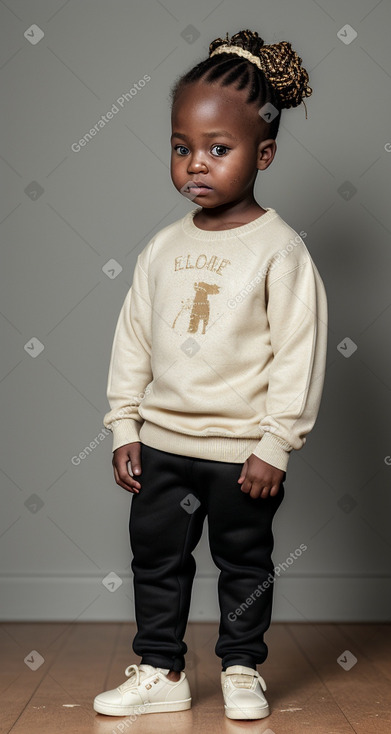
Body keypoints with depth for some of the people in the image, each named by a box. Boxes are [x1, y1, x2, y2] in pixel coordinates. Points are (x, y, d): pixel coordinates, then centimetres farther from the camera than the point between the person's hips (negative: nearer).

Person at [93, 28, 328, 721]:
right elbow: (132, 339, 7)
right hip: (163, 441, 5)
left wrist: (274, 445, -14)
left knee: (244, 562, 13)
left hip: (242, 449, -4)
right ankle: (161, 670, 29)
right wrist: (124, 428, 4)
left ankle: (242, 669, 32)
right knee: (155, 556, 13)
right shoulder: (164, 247, 2)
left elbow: (298, 353, -13)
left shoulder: (278, 248, -12)